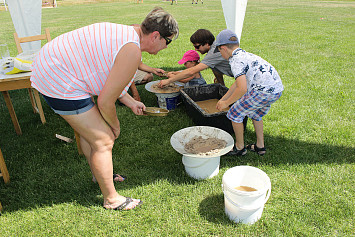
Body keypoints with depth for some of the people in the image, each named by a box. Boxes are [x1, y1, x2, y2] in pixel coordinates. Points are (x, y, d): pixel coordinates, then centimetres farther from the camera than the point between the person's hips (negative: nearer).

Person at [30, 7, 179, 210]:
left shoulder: (126, 32, 8)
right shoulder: (132, 51, -23)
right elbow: (105, 102, -20)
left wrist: (130, 102, 20)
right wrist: (115, 125, -1)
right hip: (60, 84, -11)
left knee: (89, 130, 24)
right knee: (103, 140, -3)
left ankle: (101, 174, 46)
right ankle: (111, 199, 15)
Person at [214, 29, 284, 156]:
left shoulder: (236, 60, -10)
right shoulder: (245, 55, 22)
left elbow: (242, 88, -21)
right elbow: (238, 82, 31)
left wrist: (226, 103, -6)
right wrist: (223, 99, 35)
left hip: (263, 90, -10)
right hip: (277, 89, 10)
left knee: (235, 114, 7)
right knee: (256, 114, 31)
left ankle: (239, 148, 22)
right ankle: (260, 146, 38)